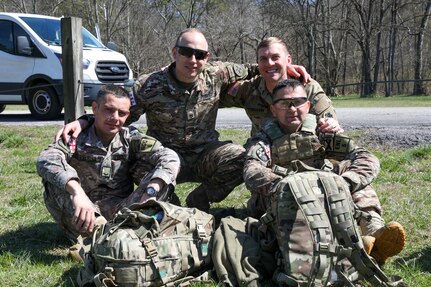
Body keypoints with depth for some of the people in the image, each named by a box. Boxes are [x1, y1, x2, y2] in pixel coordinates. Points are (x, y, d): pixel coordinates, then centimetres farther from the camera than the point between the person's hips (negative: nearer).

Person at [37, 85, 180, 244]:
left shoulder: (131, 139, 1)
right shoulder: (76, 139, -5)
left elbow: (170, 158, -14)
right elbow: (46, 159, -27)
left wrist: (150, 193, -32)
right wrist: (77, 192, -44)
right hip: (86, 216, -1)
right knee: (55, 177, -24)